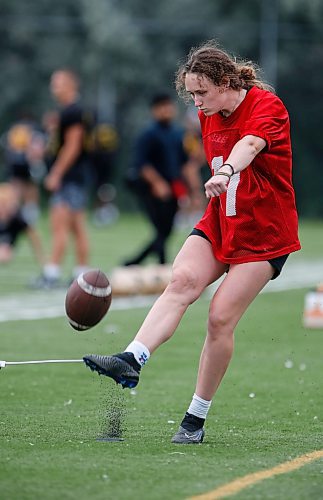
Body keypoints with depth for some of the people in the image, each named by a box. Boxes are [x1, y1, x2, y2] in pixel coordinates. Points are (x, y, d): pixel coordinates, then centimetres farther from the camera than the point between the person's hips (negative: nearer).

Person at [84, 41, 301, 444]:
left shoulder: (267, 106, -18)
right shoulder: (208, 117, 5)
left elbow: (250, 145, -40)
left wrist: (225, 172, -59)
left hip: (263, 235, -6)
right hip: (218, 224, 6)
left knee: (220, 317, -11)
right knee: (182, 280, -22)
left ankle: (196, 418, -1)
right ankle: (132, 360, -41)